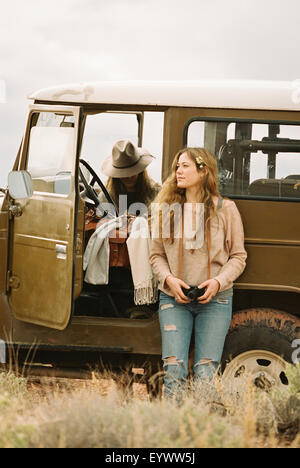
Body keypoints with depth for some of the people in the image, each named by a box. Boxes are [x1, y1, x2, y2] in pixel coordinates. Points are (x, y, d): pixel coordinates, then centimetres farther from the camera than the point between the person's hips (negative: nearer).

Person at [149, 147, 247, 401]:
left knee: (205, 373, -5)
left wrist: (218, 281, -12)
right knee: (174, 368, -9)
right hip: (174, 299, 1)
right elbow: (157, 254, 11)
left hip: (214, 300, -1)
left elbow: (238, 256, 5)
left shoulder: (225, 209, 1)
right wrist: (168, 279, -8)